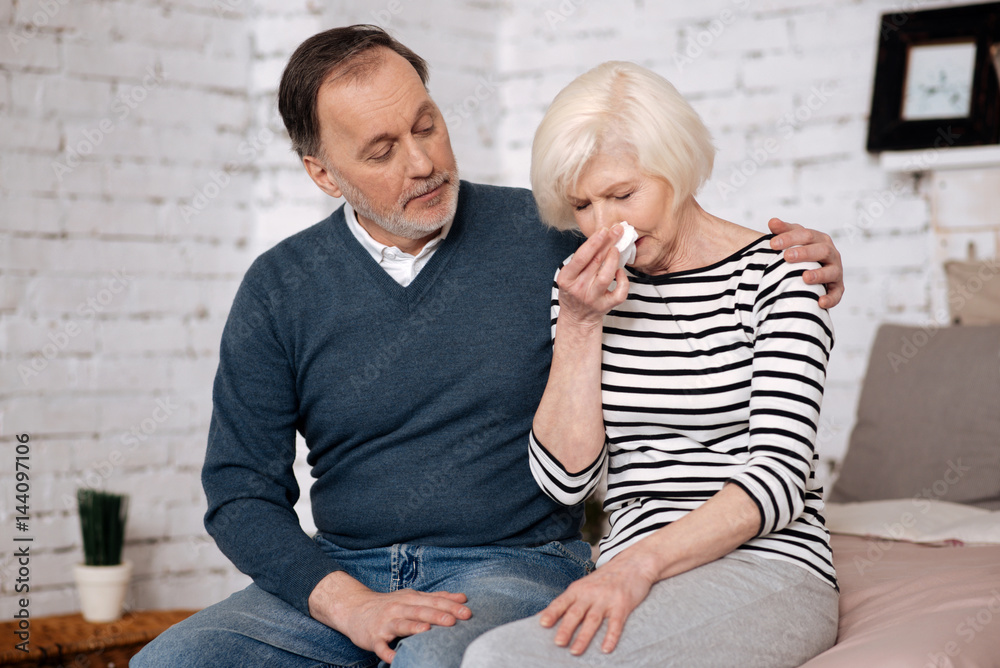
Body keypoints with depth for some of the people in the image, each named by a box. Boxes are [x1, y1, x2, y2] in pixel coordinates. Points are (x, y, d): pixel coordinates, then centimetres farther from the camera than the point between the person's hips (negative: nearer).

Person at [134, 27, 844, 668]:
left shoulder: (545, 236, 1)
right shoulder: (279, 290, 4)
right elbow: (240, 493, 3)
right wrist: (349, 604, -13)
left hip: (515, 564, -2)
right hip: (340, 575, 3)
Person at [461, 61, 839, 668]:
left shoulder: (774, 277, -2)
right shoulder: (586, 288, 13)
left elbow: (778, 477, -11)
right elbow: (567, 478, 5)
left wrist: (640, 562, -24)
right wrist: (578, 326, -5)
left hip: (765, 573, -5)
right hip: (632, 589, 5)